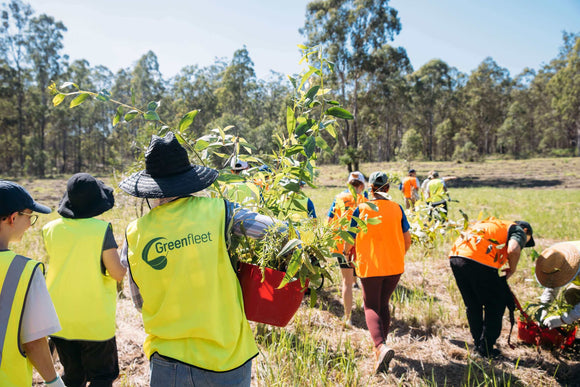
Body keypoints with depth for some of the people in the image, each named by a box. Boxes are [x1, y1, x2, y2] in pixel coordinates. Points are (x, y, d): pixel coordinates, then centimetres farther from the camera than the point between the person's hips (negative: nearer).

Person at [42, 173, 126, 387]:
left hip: (60, 319, 5)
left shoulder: (51, 229, -4)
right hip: (95, 320, -4)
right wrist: (125, 262, 4)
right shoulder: (101, 229, -18)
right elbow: (118, 273, -16)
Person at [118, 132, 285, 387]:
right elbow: (281, 233, -13)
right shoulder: (216, 211, -13)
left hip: (167, 364, 2)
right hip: (228, 360, -1)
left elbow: (140, 303, 6)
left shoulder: (134, 234, -5)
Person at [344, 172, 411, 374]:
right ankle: (381, 345, 29)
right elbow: (407, 239, 7)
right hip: (395, 265, 4)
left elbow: (350, 239, 0)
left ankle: (381, 346, -19)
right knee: (384, 304, 20)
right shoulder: (396, 208, 4)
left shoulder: (361, 209, -5)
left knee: (371, 307, 4)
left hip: (370, 265, -3)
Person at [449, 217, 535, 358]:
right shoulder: (518, 230, 15)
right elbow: (513, 250, -10)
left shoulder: (494, 224, 37)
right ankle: (486, 348, 19)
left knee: (472, 306, 22)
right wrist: (512, 269, 9)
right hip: (479, 261, -7)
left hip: (455, 256, 7)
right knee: (495, 305, 13)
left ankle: (478, 344, 34)